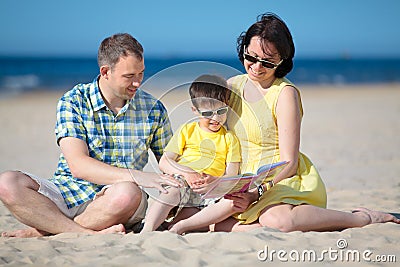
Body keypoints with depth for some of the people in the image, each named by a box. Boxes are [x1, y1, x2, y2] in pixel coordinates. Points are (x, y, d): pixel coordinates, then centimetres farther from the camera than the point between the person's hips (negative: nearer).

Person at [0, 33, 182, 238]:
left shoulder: (153, 109, 4)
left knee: (128, 193, -37)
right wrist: (136, 176, -27)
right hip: (68, 193, 0)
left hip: (115, 198, 1)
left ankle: (42, 230, -19)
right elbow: (78, 165, -17)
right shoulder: (73, 102, -5)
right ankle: (91, 233, -33)